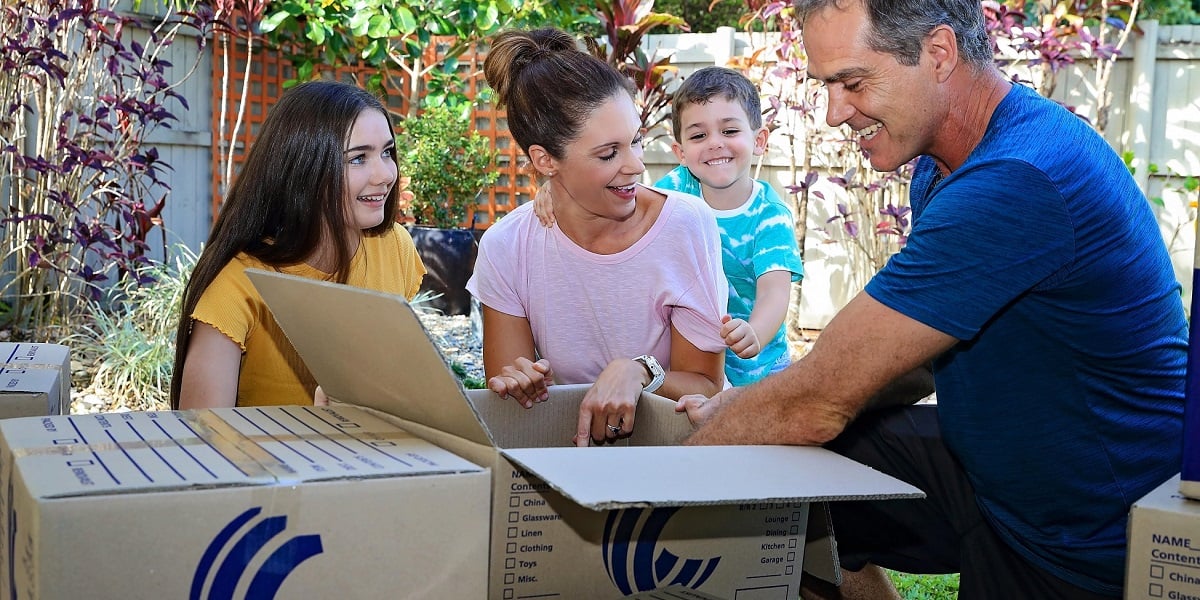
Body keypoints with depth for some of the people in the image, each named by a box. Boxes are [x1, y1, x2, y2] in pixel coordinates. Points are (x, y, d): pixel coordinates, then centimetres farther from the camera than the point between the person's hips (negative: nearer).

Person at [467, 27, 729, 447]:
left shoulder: (688, 226, -14)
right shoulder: (506, 248, -8)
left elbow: (705, 388, -8)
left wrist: (638, 372, -28)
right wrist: (520, 388, -25)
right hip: (568, 447, 2)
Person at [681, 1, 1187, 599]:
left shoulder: (1015, 185, -29)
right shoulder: (939, 167, 3)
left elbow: (817, 404, -27)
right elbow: (908, 363, 6)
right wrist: (737, 412, -6)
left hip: (1087, 550, -8)